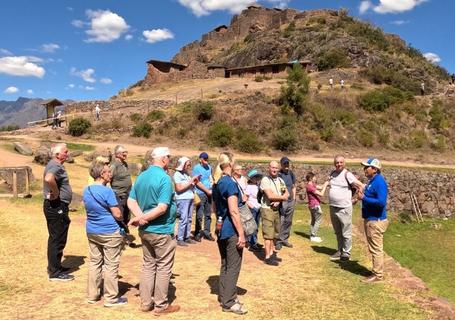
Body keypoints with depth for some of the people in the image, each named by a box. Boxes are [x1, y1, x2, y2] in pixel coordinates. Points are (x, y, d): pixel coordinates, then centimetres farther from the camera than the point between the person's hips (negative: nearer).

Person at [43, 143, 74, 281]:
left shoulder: (55, 165, 14)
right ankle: (55, 273, 5)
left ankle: (54, 266, 33)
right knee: (57, 240, -3)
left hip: (57, 207, 11)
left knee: (56, 239, 20)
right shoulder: (56, 167, -20)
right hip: (56, 207, -11)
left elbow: (49, 179, 32)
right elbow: (49, 179, -42)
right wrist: (55, 193, -27)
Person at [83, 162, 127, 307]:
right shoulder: (107, 191, -19)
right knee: (111, 265, 2)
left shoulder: (86, 190, 5)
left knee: (94, 262, 16)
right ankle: (111, 298, 11)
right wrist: (121, 218, 4)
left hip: (91, 231, 8)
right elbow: (117, 215, -17)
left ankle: (92, 295, 25)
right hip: (109, 232, -7)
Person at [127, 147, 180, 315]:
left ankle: (145, 302, 25)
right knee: (163, 268, 6)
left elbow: (131, 201, 4)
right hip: (162, 231, -8)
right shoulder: (164, 178, -19)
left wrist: (140, 217, -10)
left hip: (144, 230, 8)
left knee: (148, 265, 17)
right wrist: (142, 218, -17)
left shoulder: (141, 176, 6)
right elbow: (162, 208, -26)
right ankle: (161, 305, 16)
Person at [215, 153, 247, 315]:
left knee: (225, 265, 17)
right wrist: (241, 234, -19)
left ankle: (224, 296, 26)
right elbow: (233, 211, -22)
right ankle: (229, 302, 7)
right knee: (233, 267, 0)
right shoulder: (230, 183, -18)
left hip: (222, 229, 9)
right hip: (231, 231, -9)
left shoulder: (218, 183, 11)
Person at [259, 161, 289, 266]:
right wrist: (282, 197, -6)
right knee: (268, 234, -5)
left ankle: (272, 253, 25)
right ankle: (268, 257, -1)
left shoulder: (280, 180, 11)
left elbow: (287, 194, 8)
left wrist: (278, 200, -10)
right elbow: (270, 195, -21)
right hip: (267, 209, -7)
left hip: (276, 209, 7)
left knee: (274, 233, 14)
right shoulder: (265, 180, -11)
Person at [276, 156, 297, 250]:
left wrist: (294, 198, 14)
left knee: (288, 222, 12)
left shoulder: (291, 174, 11)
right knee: (280, 222, -6)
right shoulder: (278, 174, -9)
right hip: (281, 201, -6)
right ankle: (279, 241, 3)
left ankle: (285, 239, 23)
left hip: (291, 201, 6)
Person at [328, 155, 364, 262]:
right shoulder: (332, 173, 8)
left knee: (346, 233, 2)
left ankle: (346, 252, 14)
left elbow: (361, 186, -16)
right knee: (338, 232, 17)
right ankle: (340, 250, 29)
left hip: (344, 209, -6)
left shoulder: (347, 174, -12)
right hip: (333, 208, 7)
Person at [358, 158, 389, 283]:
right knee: (374, 248, 18)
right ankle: (377, 271, 29)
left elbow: (381, 202, -27)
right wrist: (363, 196, 5)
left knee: (376, 249, -1)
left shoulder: (379, 182, -19)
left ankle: (378, 275, 9)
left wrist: (364, 198, -21)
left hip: (376, 221, -10)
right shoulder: (372, 181, 11)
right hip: (370, 219, 10)